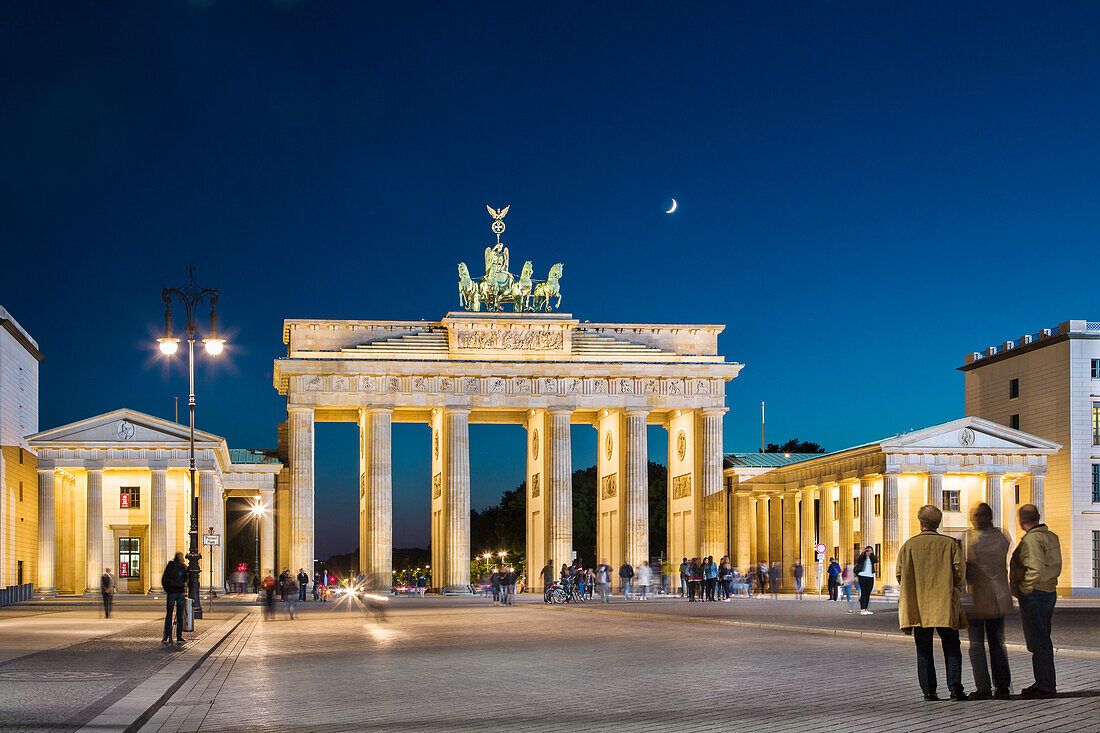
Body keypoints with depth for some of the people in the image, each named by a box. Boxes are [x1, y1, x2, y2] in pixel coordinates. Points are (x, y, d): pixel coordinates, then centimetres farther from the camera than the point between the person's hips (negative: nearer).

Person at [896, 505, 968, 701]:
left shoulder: (909, 545, 0)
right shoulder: (950, 544, -1)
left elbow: (900, 574, -1)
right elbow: (959, 571, -4)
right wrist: (956, 592, 11)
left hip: (917, 605, 1)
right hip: (945, 604, 0)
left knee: (924, 649, 6)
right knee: (951, 647, 6)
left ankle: (928, 690, 3)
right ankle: (955, 687, -4)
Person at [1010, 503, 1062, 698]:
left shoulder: (1031, 540, -18)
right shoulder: (1051, 537, 12)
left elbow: (1036, 570, -27)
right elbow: (1056, 567, 18)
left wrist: (1024, 589, -16)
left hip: (1034, 595, -10)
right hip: (1049, 593, 10)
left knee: (1038, 642, -4)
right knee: (1043, 641, 16)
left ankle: (1045, 685, -2)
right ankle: (1047, 684, 23)